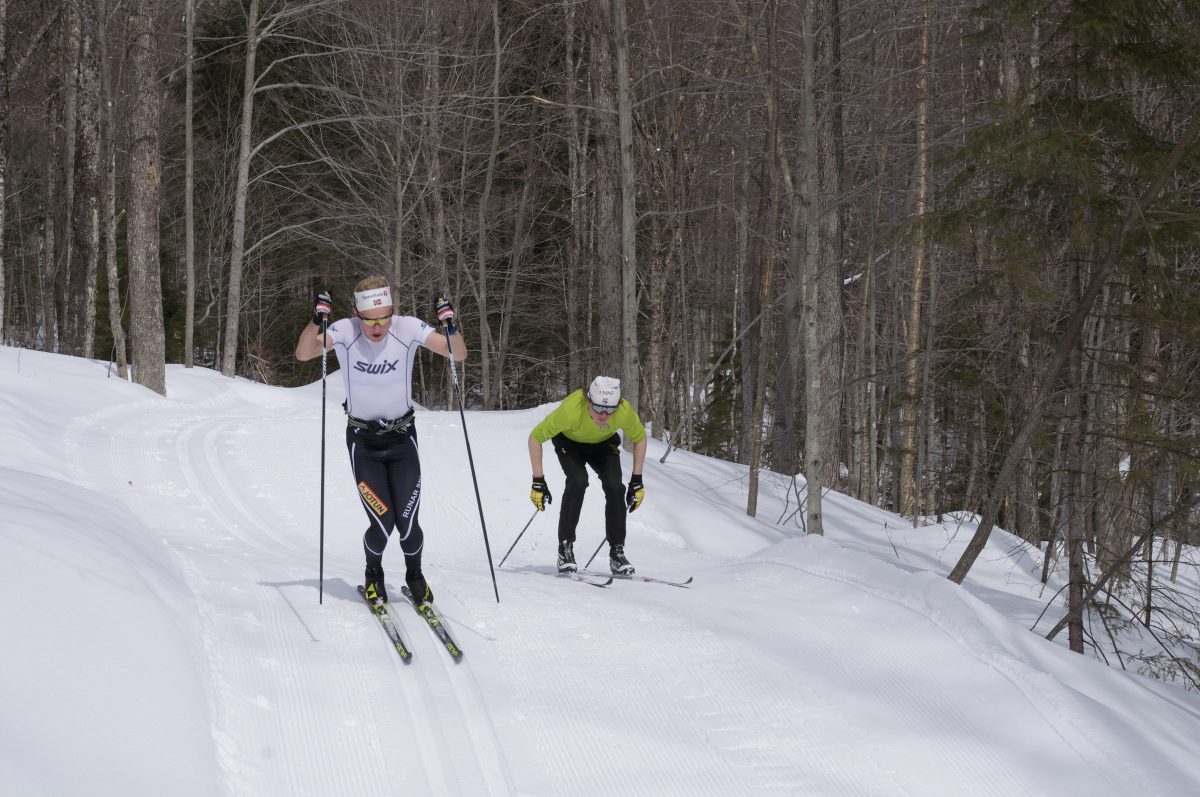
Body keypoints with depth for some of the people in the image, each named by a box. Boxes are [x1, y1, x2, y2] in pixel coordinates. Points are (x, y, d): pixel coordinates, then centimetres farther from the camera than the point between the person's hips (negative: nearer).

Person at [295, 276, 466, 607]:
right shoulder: (345, 332, -17)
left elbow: (459, 354, -17)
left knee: (407, 525, -6)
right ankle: (373, 574, 21)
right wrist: (317, 321, -41)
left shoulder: (407, 329, -15)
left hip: (402, 438, 1)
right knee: (382, 524, -11)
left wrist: (450, 328, -37)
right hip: (363, 441, -1)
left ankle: (414, 576, 26)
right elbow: (303, 354, -25)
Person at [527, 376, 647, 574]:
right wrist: (538, 481, -29)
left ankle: (617, 552, -7)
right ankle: (565, 549, -19)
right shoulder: (571, 410, -42)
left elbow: (640, 438, -12)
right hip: (569, 441, -2)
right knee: (578, 480, -27)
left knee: (614, 486, -19)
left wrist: (636, 481, -12)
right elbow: (535, 437, -28)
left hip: (604, 443, 2)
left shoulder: (624, 412, -35)